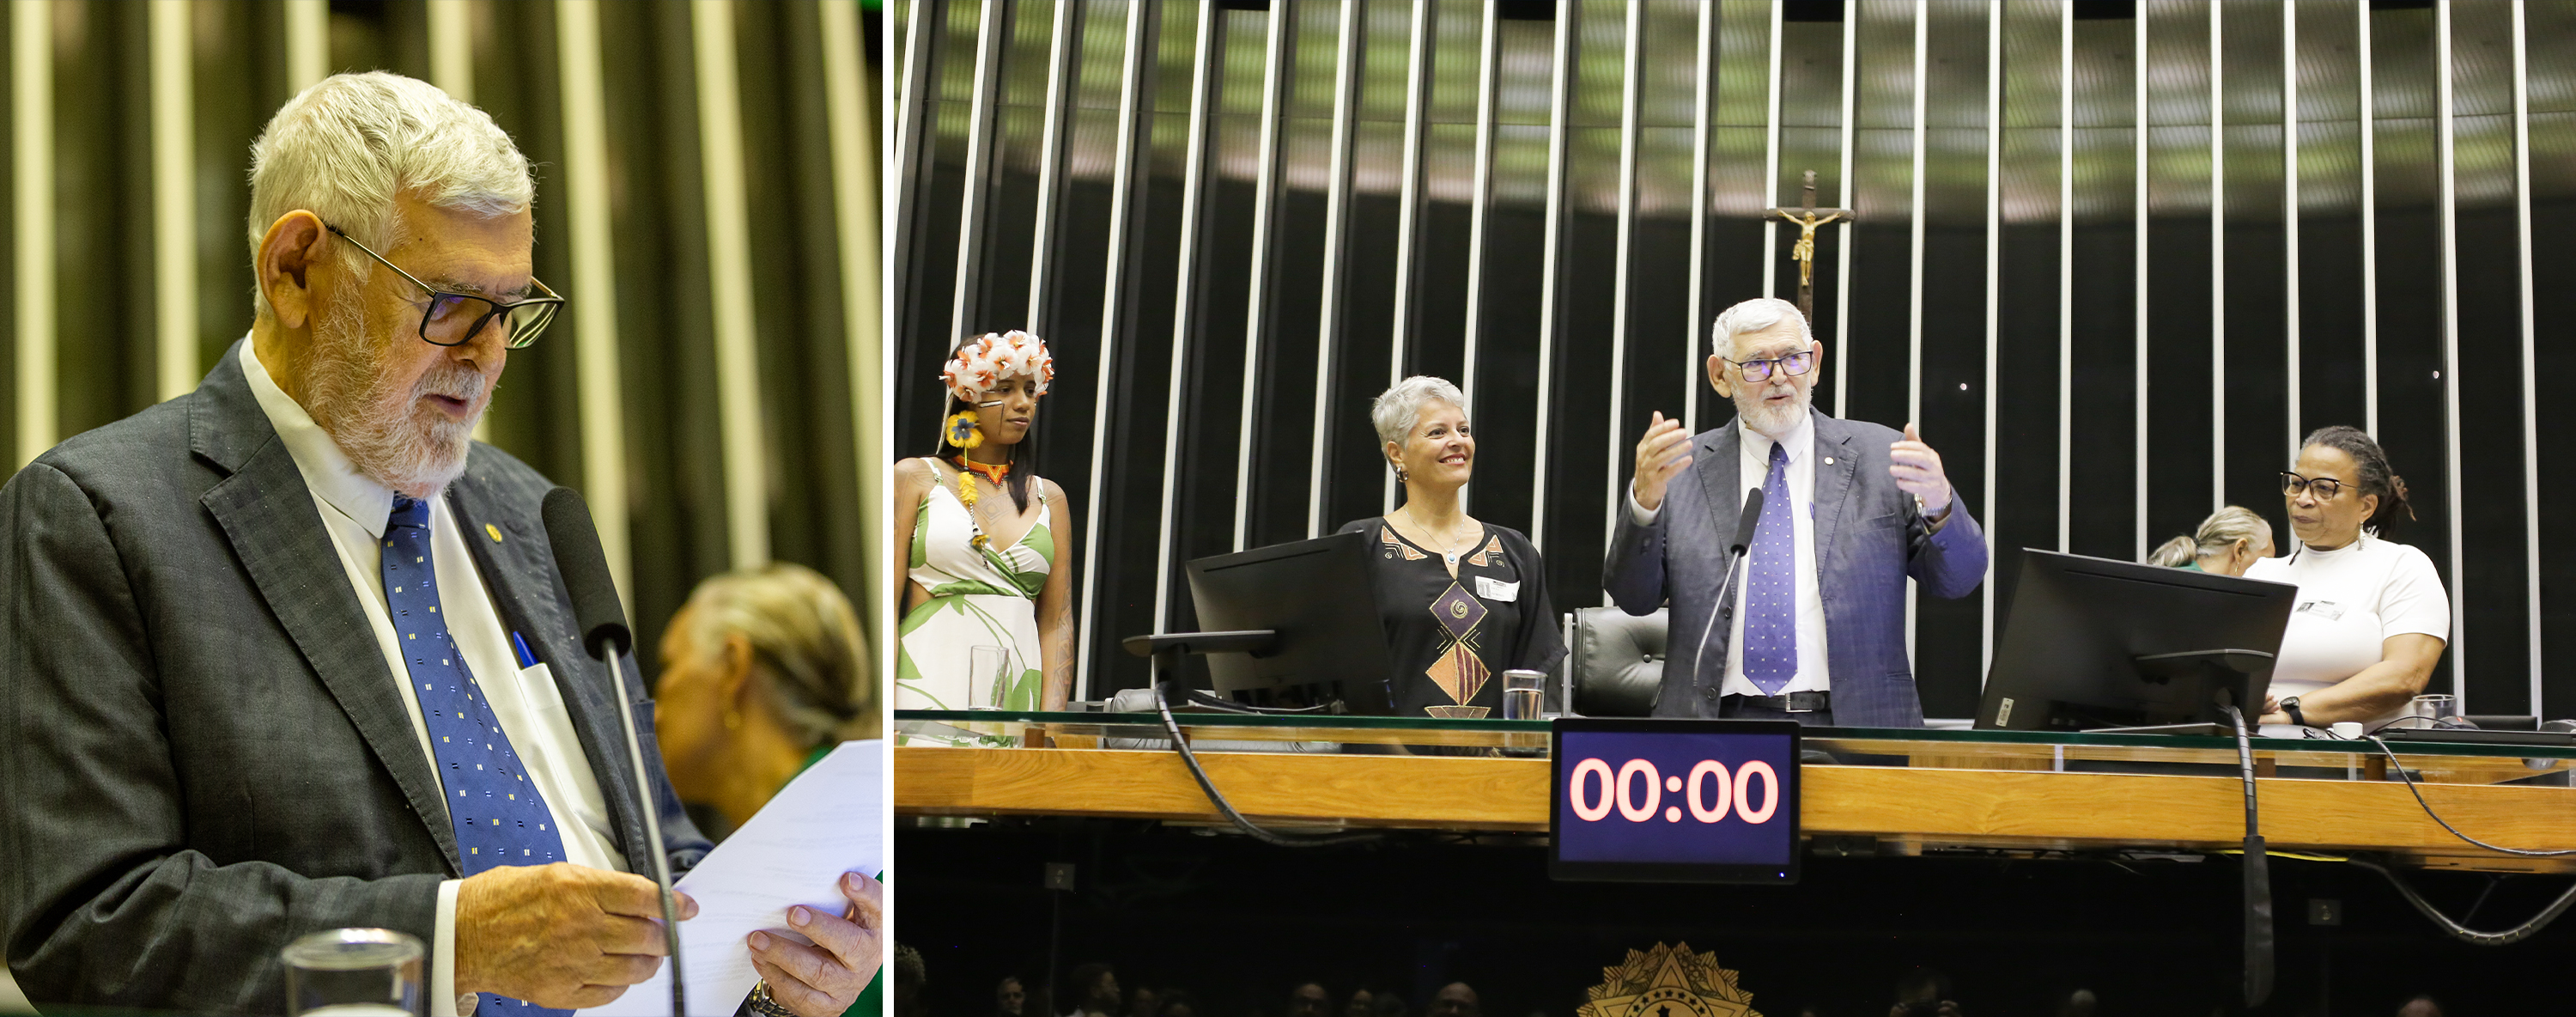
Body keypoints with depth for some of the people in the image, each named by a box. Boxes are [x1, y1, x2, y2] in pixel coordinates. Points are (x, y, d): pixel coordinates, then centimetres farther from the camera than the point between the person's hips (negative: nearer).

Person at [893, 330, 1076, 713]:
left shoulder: (1048, 497, 16)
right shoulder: (915, 477, 6)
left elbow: (1056, 620, 11)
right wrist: (884, 714, -11)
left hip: (1017, 692, 3)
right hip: (928, 687, -3)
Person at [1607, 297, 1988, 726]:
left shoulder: (1878, 456, 10)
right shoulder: (1683, 468, 12)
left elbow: (1957, 581, 7)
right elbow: (1634, 598, 6)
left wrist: (1939, 506, -14)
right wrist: (1645, 501, -11)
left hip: (1855, 726, 0)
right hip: (1717, 728, 0)